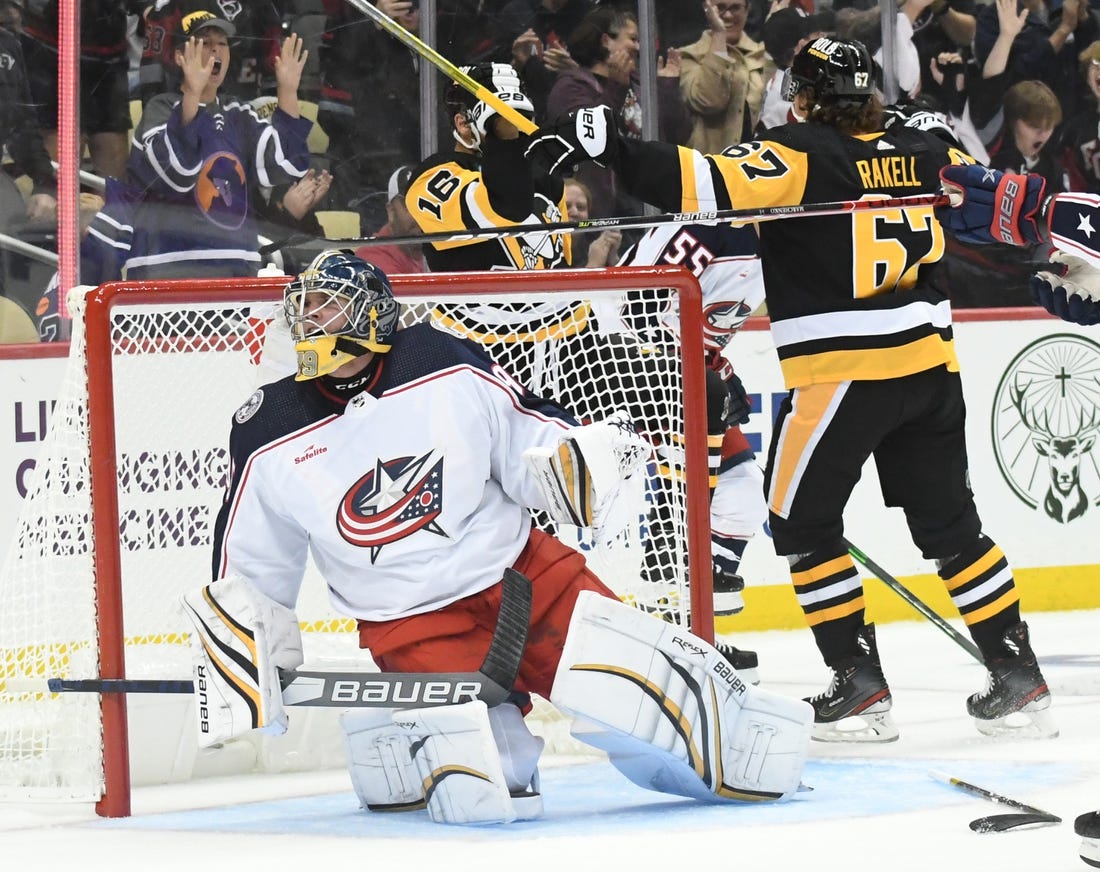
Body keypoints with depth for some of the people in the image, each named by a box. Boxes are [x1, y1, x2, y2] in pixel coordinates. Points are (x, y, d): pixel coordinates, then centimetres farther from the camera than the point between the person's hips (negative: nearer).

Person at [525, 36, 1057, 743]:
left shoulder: (800, 155, -10)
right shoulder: (924, 151, 7)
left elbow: (707, 184, -22)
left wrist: (610, 148, -22)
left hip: (842, 372, -6)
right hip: (929, 362, 6)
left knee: (804, 523, 7)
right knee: (951, 525, 14)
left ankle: (861, 686, 3)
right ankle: (1019, 680, 13)